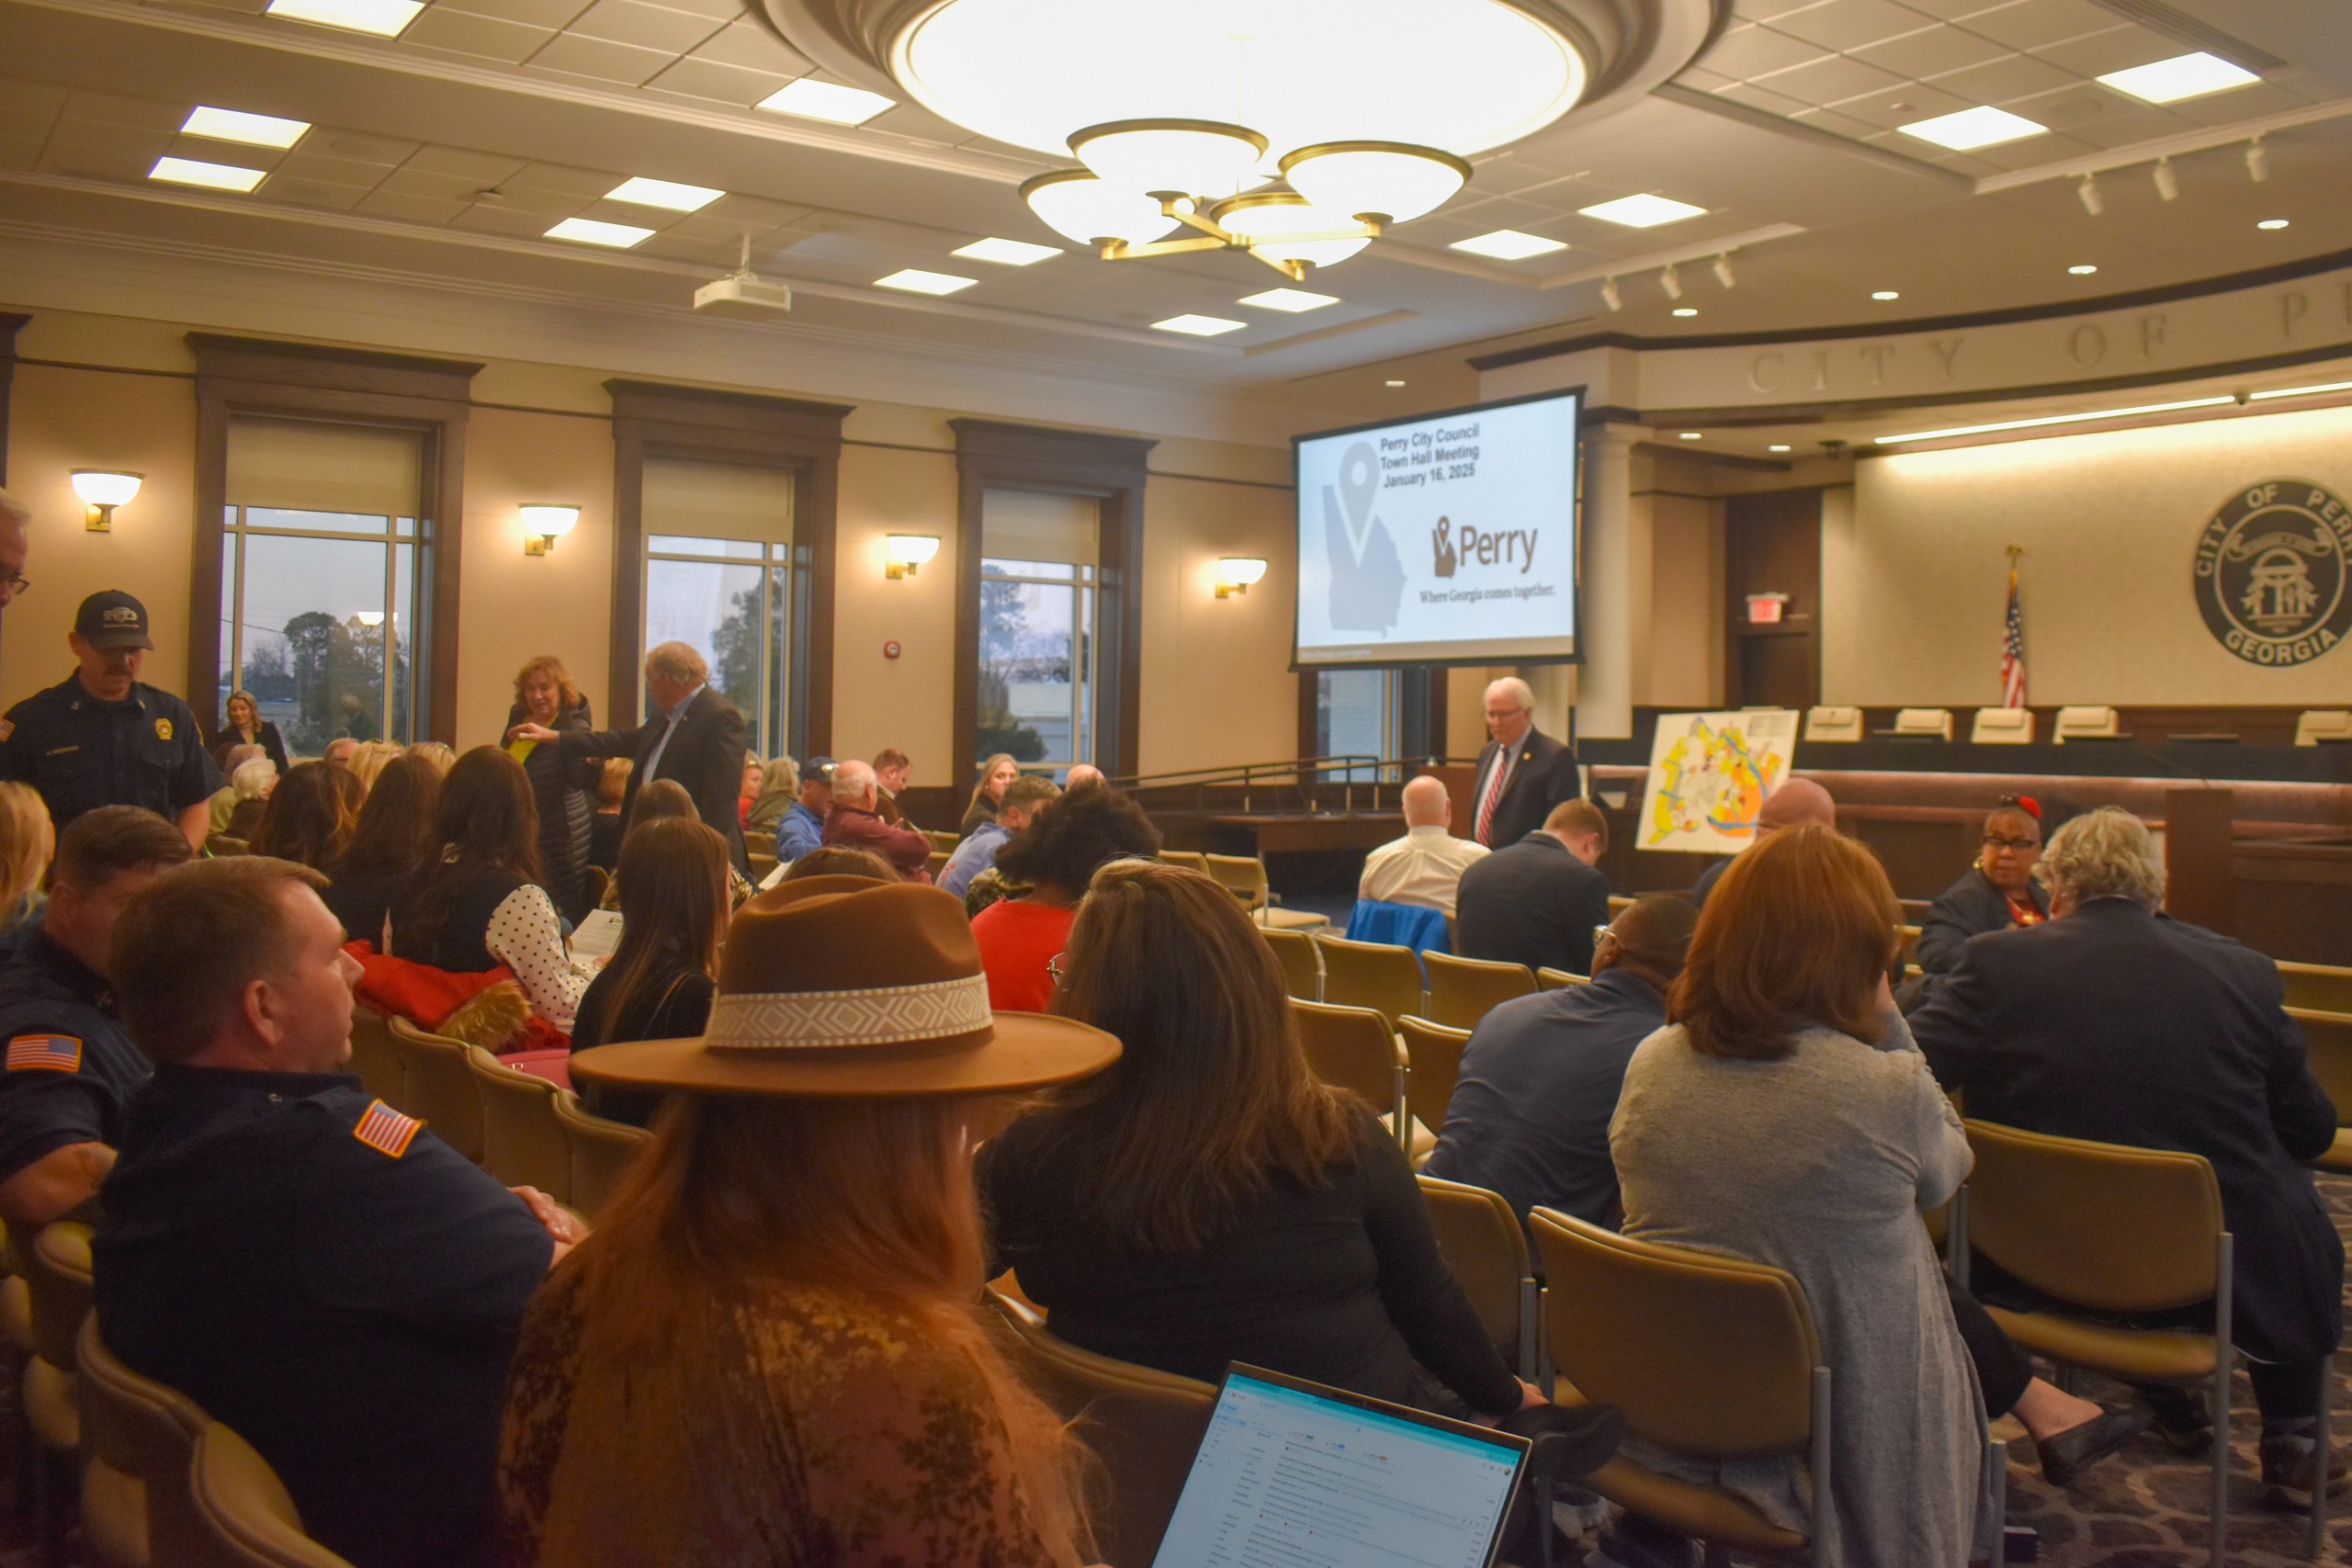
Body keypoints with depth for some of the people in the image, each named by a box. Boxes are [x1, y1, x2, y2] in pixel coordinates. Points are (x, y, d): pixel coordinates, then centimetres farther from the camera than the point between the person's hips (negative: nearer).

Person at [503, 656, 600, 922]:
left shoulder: (573, 725, -15)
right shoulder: (518, 716, 5)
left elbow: (583, 780, -29)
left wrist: (593, 760, -48)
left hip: (556, 835, -7)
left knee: (562, 909, -3)